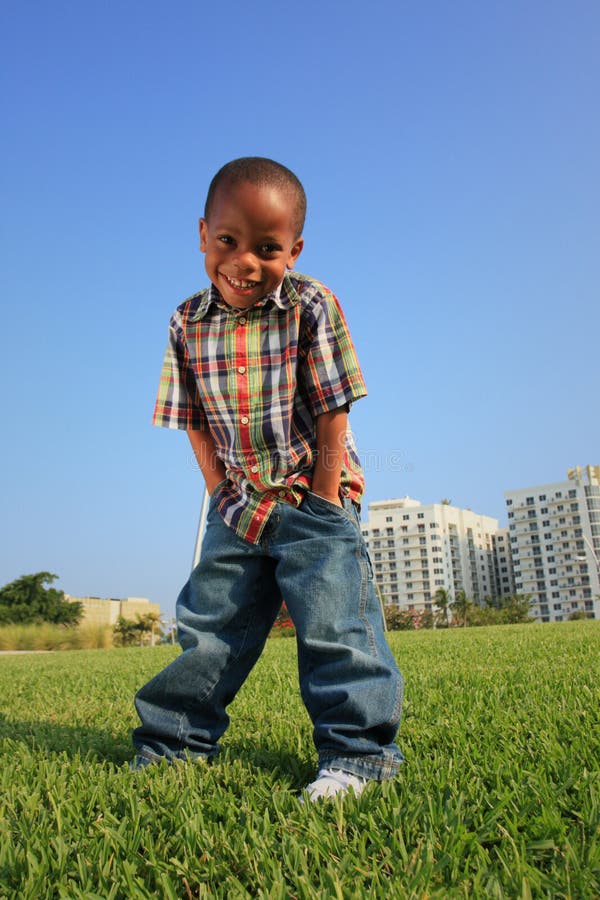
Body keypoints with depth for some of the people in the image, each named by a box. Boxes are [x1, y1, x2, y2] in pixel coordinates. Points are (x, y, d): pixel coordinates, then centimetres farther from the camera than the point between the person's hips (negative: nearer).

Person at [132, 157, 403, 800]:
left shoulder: (311, 307, -13)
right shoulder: (187, 324, -3)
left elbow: (332, 411, -12)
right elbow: (194, 420, 3)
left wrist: (325, 500, -12)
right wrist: (220, 493, -2)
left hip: (313, 500, -3)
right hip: (238, 507, 4)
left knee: (334, 623, -6)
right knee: (208, 620, 12)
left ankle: (357, 751, 9)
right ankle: (173, 738, 28)